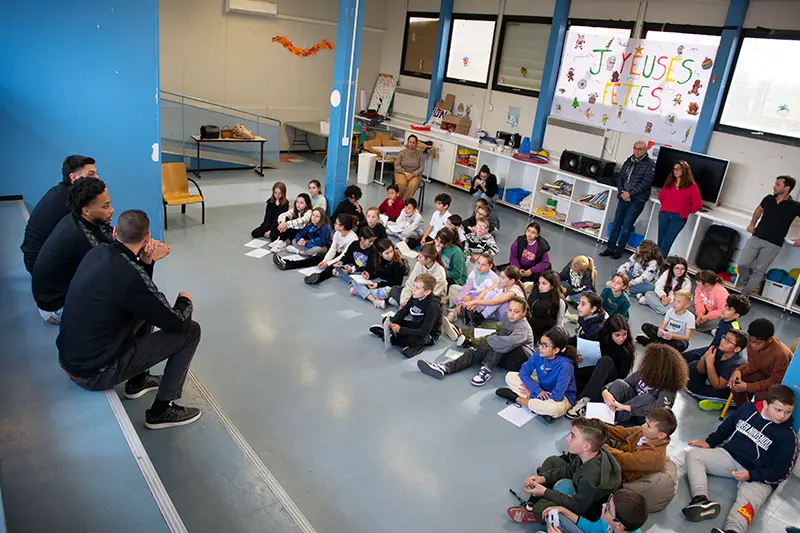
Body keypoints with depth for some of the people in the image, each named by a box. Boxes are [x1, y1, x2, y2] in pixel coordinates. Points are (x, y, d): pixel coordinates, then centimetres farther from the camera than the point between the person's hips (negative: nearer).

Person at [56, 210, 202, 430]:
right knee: (190, 331, -6)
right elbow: (177, 322, -17)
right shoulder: (130, 275, -26)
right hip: (95, 374, -8)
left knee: (145, 306, 22)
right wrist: (185, 302, 4)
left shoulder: (96, 253, -1)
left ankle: (137, 381, 29)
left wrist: (146, 263, -2)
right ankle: (162, 410, 3)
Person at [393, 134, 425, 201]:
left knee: (413, 185, -34)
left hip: (414, 174, 0)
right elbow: (397, 165, -1)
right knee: (402, 183, -35)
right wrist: (405, 173, -15)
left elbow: (421, 168, -2)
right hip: (401, 172, 0)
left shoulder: (420, 154, 2)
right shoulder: (402, 152, 3)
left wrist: (412, 174, -16)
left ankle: (402, 201, -24)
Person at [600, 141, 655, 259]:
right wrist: (622, 192, -8)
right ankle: (610, 248, 17)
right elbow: (619, 177, 8)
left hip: (637, 200, -5)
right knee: (616, 225, 8)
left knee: (626, 227, -2)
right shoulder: (628, 161, 12)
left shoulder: (650, 164, -4)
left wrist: (629, 193, -17)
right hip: (623, 198, 5)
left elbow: (645, 183, -13)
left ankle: (619, 250, 8)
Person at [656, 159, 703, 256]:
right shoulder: (669, 182, 11)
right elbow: (661, 196, 25)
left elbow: (698, 204, -7)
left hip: (679, 218, -4)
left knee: (665, 244, -8)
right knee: (660, 242, 6)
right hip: (664, 214, 4)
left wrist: (686, 212, 2)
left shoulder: (691, 185, -3)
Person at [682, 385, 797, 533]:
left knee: (747, 503, -34)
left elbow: (781, 471, -9)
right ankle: (702, 500, -35)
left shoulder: (788, 436, -7)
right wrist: (709, 442, 10)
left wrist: (751, 475, -22)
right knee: (693, 454, -13)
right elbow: (727, 426, 20)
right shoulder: (748, 409, 3)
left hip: (759, 477, -5)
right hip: (731, 457, 5)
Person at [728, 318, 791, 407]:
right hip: (765, 373, 6)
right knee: (736, 381, -13)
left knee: (760, 396, -29)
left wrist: (747, 387, -28)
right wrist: (739, 370, -26)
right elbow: (753, 365, -5)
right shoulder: (752, 341, -21)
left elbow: (775, 381, -26)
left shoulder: (780, 354, -38)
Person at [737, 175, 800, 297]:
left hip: (773, 244, -3)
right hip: (756, 238, 3)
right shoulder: (768, 198, 2)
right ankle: (743, 283, 26)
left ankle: (744, 295, 10)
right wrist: (752, 224, 13)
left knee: (759, 271, 1)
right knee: (742, 263, -2)